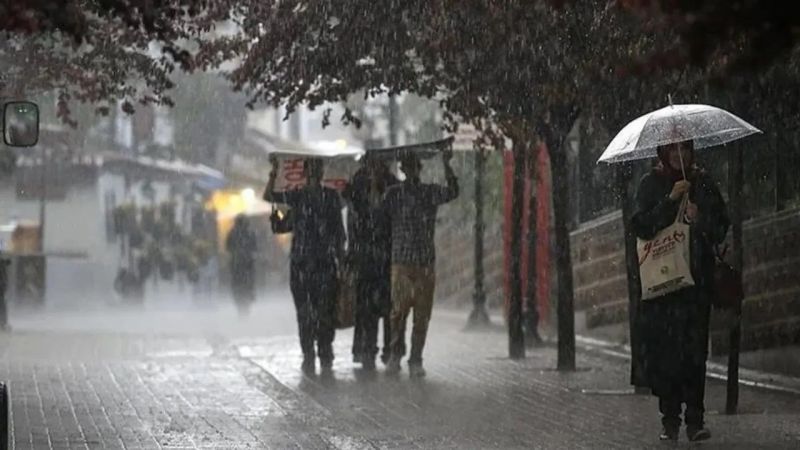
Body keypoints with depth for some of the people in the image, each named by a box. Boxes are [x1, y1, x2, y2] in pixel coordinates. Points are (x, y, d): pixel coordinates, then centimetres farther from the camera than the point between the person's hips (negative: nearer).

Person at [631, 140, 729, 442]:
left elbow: (721, 228, 10)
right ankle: (670, 420, 0)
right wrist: (671, 199, -14)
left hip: (696, 278, 1)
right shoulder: (652, 184, 7)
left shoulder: (703, 183, 11)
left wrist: (700, 220, -9)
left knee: (695, 348, -6)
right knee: (664, 347, -5)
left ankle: (695, 420, -6)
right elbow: (641, 226, -6)